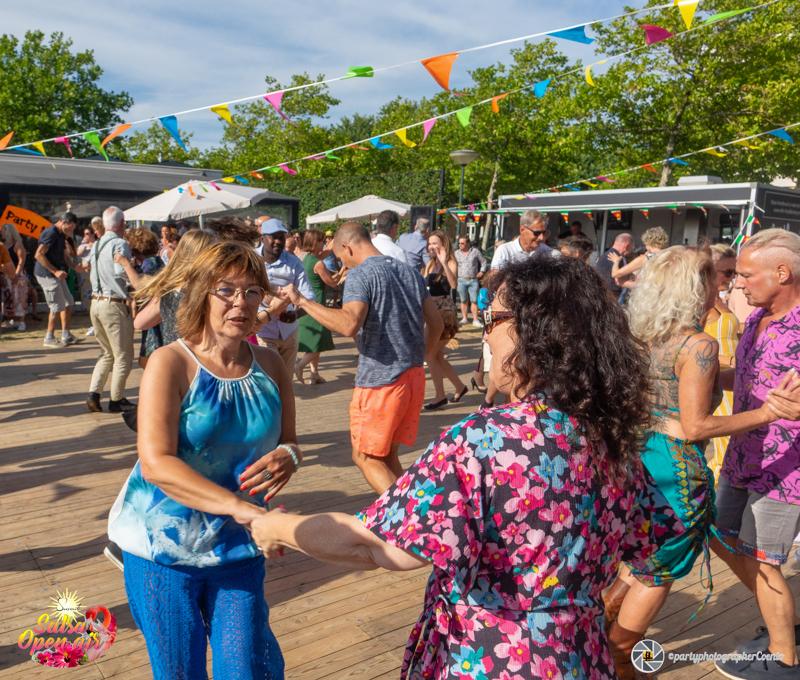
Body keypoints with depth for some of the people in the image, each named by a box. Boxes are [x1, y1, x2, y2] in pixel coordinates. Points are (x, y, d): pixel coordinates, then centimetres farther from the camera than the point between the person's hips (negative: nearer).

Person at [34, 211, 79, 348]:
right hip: (47, 275, -10)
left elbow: (64, 255, 22)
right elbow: (38, 255, -25)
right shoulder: (51, 233, -17)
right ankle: (49, 339, 6)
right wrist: (55, 271, -25)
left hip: (56, 275, 10)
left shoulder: (61, 235, 14)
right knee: (57, 307, -5)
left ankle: (66, 335, 21)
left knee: (68, 303, 13)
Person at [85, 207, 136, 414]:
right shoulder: (120, 244, -12)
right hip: (115, 305, -8)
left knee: (107, 353, 20)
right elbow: (121, 271, -26)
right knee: (123, 356, 6)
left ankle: (94, 393, 11)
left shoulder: (96, 245, 13)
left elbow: (92, 274, 19)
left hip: (96, 302, 8)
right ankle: (116, 400, 12)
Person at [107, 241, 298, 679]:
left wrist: (287, 458, -17)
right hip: (164, 545, -3)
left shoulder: (270, 366, -3)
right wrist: (238, 506, -36)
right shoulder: (170, 363, -16)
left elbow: (288, 441, 8)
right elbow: (156, 463, -25)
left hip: (238, 546, 3)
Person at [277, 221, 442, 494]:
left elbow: (349, 324, -30)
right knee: (387, 454, 18)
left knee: (366, 456, 6)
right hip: (414, 376, 8)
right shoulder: (409, 271, 11)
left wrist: (302, 301, -22)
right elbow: (436, 322, 14)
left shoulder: (359, 275, -12)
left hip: (380, 380, -7)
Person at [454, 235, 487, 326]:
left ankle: (475, 320, -2)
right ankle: (464, 318, 14)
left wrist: (482, 272, 2)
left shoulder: (475, 251, 4)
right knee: (463, 301, 6)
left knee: (474, 301, -4)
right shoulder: (457, 253, 9)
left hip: (473, 280, -1)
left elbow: (484, 262, 12)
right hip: (461, 280, 1)